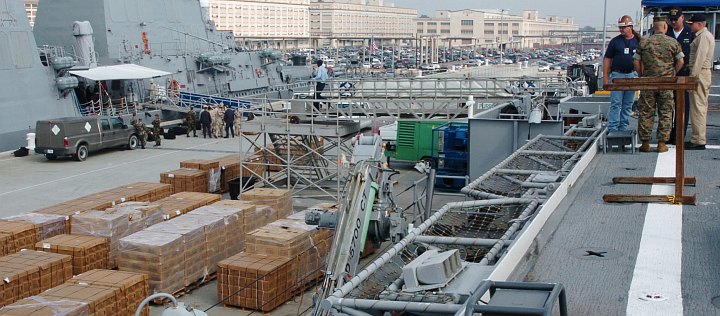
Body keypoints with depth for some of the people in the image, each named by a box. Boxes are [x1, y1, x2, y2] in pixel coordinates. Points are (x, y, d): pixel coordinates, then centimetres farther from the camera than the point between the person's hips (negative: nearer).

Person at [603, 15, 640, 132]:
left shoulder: (638, 41, 5)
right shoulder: (615, 41, 2)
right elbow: (607, 59, 3)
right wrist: (605, 77, -3)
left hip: (632, 75, 2)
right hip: (617, 75, -2)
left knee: (628, 105, 8)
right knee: (615, 104, -5)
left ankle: (623, 128, 16)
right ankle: (612, 129, -4)